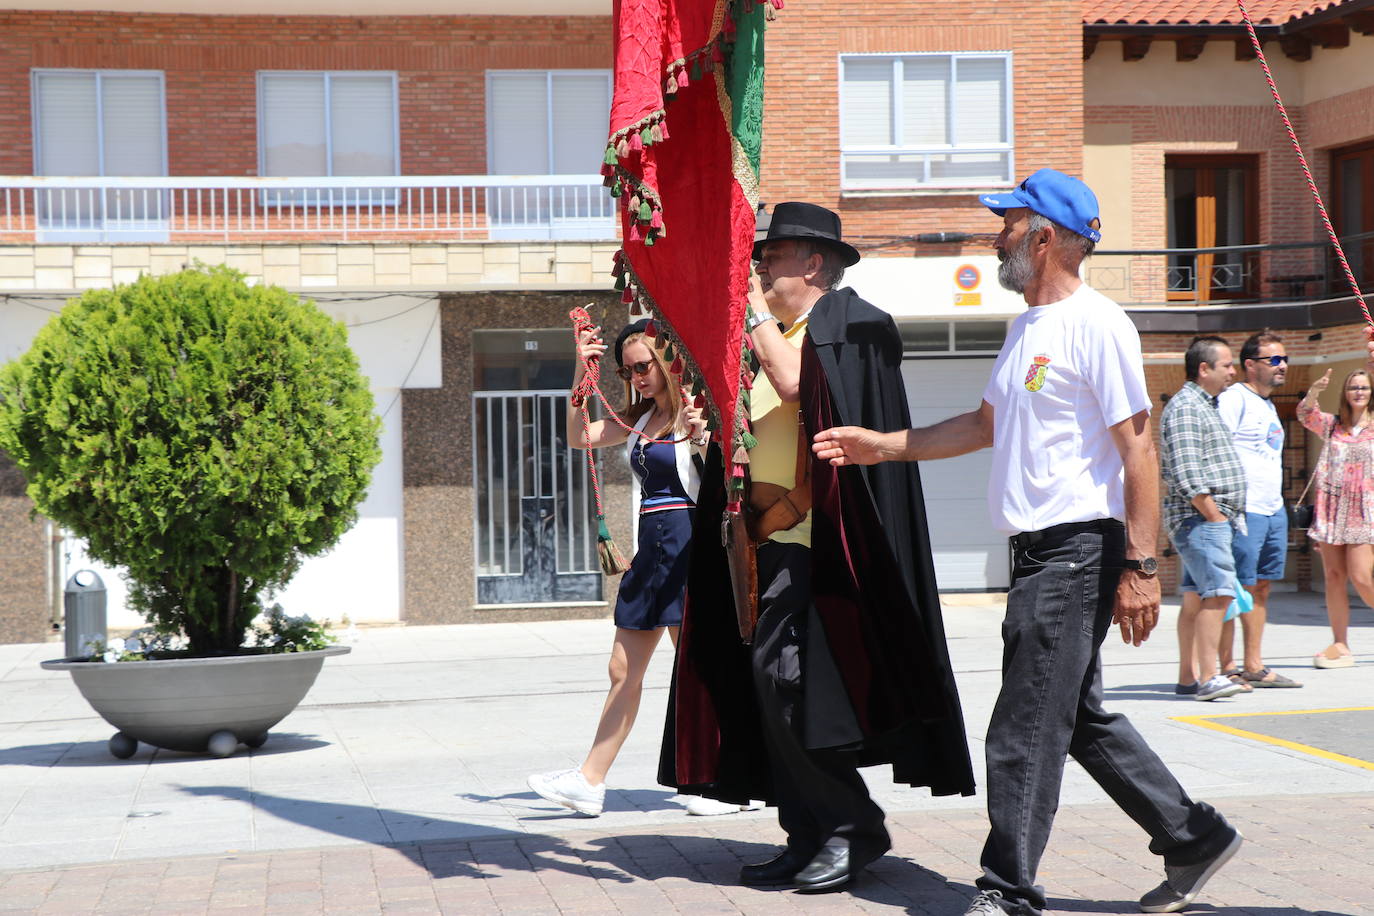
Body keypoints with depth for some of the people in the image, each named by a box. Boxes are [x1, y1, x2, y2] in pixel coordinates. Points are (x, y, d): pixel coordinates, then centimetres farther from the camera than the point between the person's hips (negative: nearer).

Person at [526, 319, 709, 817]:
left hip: (687, 542, -8)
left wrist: (704, 439, -33)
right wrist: (581, 371, 4)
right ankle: (590, 781, 15)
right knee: (624, 671, 10)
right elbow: (579, 437, 12)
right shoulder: (641, 418, 13)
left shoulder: (698, 415, -9)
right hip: (651, 547, 8)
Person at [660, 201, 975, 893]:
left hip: (815, 539, -9)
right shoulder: (779, 334, 21)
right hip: (772, 538, 9)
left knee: (789, 679, -14)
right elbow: (745, 417, 21)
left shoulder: (846, 322, -5)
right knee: (772, 682, 6)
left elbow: (796, 383, -22)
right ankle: (809, 838, 12)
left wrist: (755, 308, -12)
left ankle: (852, 827, -4)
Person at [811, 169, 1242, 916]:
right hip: (1038, 549, 10)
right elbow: (986, 425, 28)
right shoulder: (1025, 327, 17)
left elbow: (1137, 445, -16)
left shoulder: (1095, 323, -12)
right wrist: (883, 446, 23)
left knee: (1026, 731, -7)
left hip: (1079, 549, -10)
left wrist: (1140, 567, -21)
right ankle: (1192, 838, 26)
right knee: (1080, 719, 16)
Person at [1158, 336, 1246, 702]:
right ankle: (1208, 678, -19)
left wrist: (1222, 516, 18)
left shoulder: (1205, 406, 21)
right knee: (1218, 591, -17)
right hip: (1198, 517, -10)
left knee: (1197, 596, 9)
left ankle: (1188, 677, 11)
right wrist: (1213, 514, -16)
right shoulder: (1184, 408, -12)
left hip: (1214, 516, 10)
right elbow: (1185, 473, -20)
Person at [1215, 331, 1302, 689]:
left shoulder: (1268, 404, 20)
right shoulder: (1233, 399, -8)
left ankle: (1254, 666, 14)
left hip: (1274, 509, 9)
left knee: (1261, 586, 10)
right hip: (1244, 511, -9)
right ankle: (1227, 668, -3)